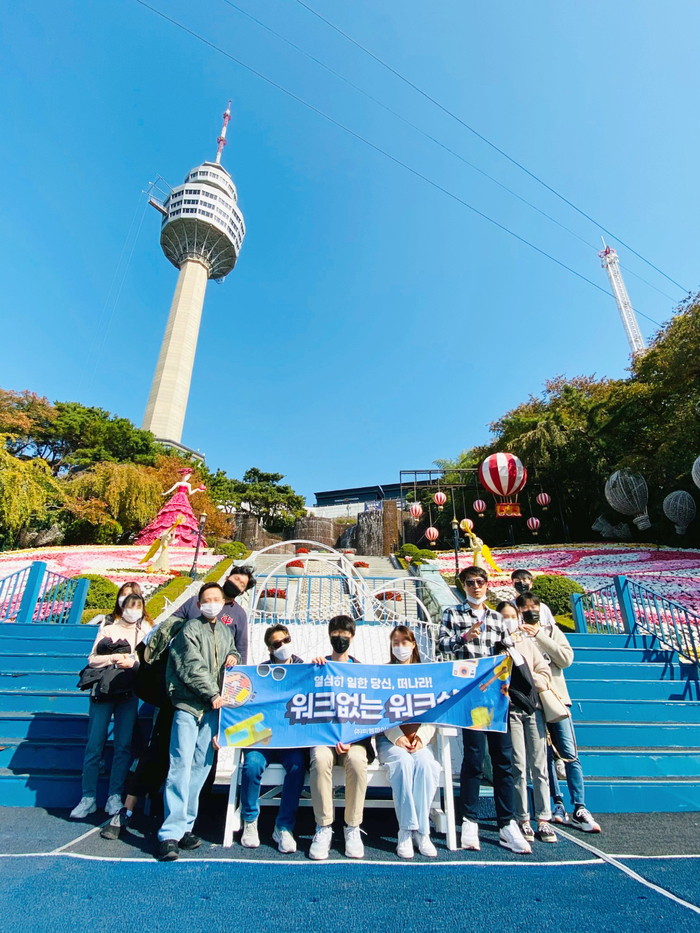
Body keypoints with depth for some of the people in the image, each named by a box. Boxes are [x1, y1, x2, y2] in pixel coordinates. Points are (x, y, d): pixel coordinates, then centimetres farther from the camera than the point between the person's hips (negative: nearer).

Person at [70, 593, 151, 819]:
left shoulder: (145, 630, 6)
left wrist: (132, 662, -17)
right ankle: (88, 798, 18)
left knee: (123, 745, 3)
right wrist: (114, 658, -15)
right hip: (103, 690, 0)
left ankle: (114, 797, 16)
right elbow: (92, 659, 0)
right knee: (94, 745, 3)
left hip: (129, 692, 0)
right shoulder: (107, 627, 7)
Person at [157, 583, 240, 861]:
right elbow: (194, 668, -12)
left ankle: (185, 827, 20)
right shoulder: (190, 629, -6)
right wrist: (213, 694, -13)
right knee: (181, 766, -7)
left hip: (212, 708, 6)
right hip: (188, 705, -5)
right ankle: (170, 834, 2)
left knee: (201, 766, 9)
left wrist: (234, 656, 5)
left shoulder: (225, 631, 13)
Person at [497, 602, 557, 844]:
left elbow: (545, 675, 10)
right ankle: (523, 820, 13)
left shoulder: (528, 643, 14)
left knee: (539, 766, 4)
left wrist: (526, 677, -7)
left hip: (533, 707, 3)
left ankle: (543, 820, 15)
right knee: (518, 766, 1)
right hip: (509, 708, -3)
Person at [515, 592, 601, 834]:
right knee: (545, 756, 8)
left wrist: (539, 636, -12)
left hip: (556, 698, 1)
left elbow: (566, 659, -8)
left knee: (570, 754, -2)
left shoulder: (552, 631, 6)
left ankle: (579, 810, 9)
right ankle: (558, 805, 22)